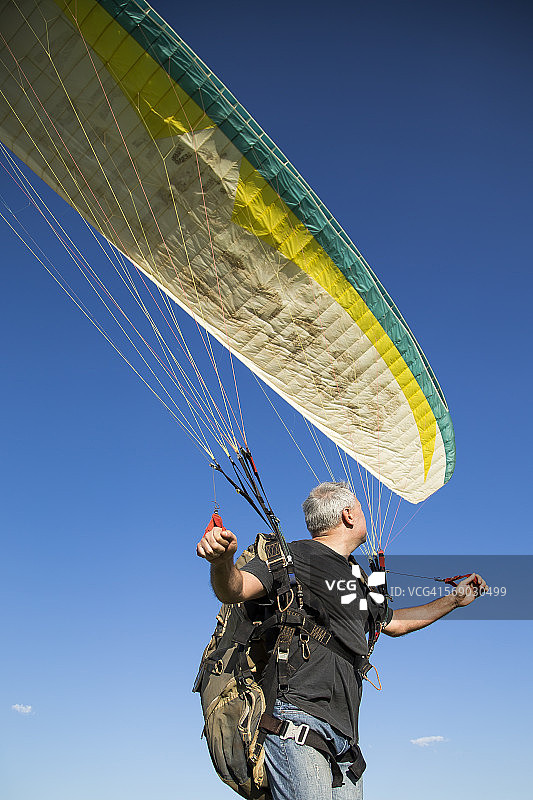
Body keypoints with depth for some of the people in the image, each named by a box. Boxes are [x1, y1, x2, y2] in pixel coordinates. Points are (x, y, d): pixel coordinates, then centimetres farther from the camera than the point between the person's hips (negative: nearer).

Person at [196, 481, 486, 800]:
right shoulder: (292, 557, -3)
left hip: (343, 731, 8)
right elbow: (235, 590, -17)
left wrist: (454, 600, 41)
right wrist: (222, 561, -40)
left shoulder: (360, 577, 22)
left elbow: (393, 623, 37)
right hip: (296, 716, -8)